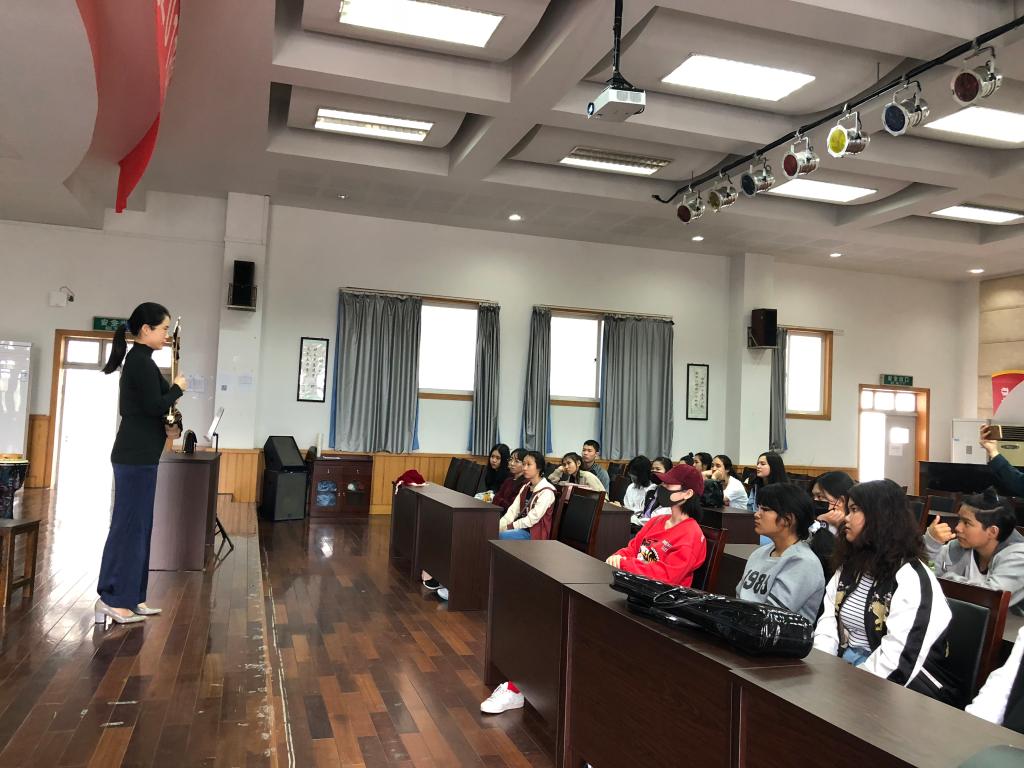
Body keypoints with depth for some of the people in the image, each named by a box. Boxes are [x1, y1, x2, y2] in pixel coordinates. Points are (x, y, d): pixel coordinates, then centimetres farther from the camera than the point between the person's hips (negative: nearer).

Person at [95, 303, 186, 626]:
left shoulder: (137, 359, 16)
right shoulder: (142, 360, -14)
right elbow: (154, 406, -20)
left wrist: (163, 428, 9)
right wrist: (177, 388, -4)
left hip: (137, 453, 10)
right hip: (136, 455, -10)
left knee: (136, 525, 13)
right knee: (129, 525, -4)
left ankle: (129, 597, 19)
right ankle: (113, 599, 3)